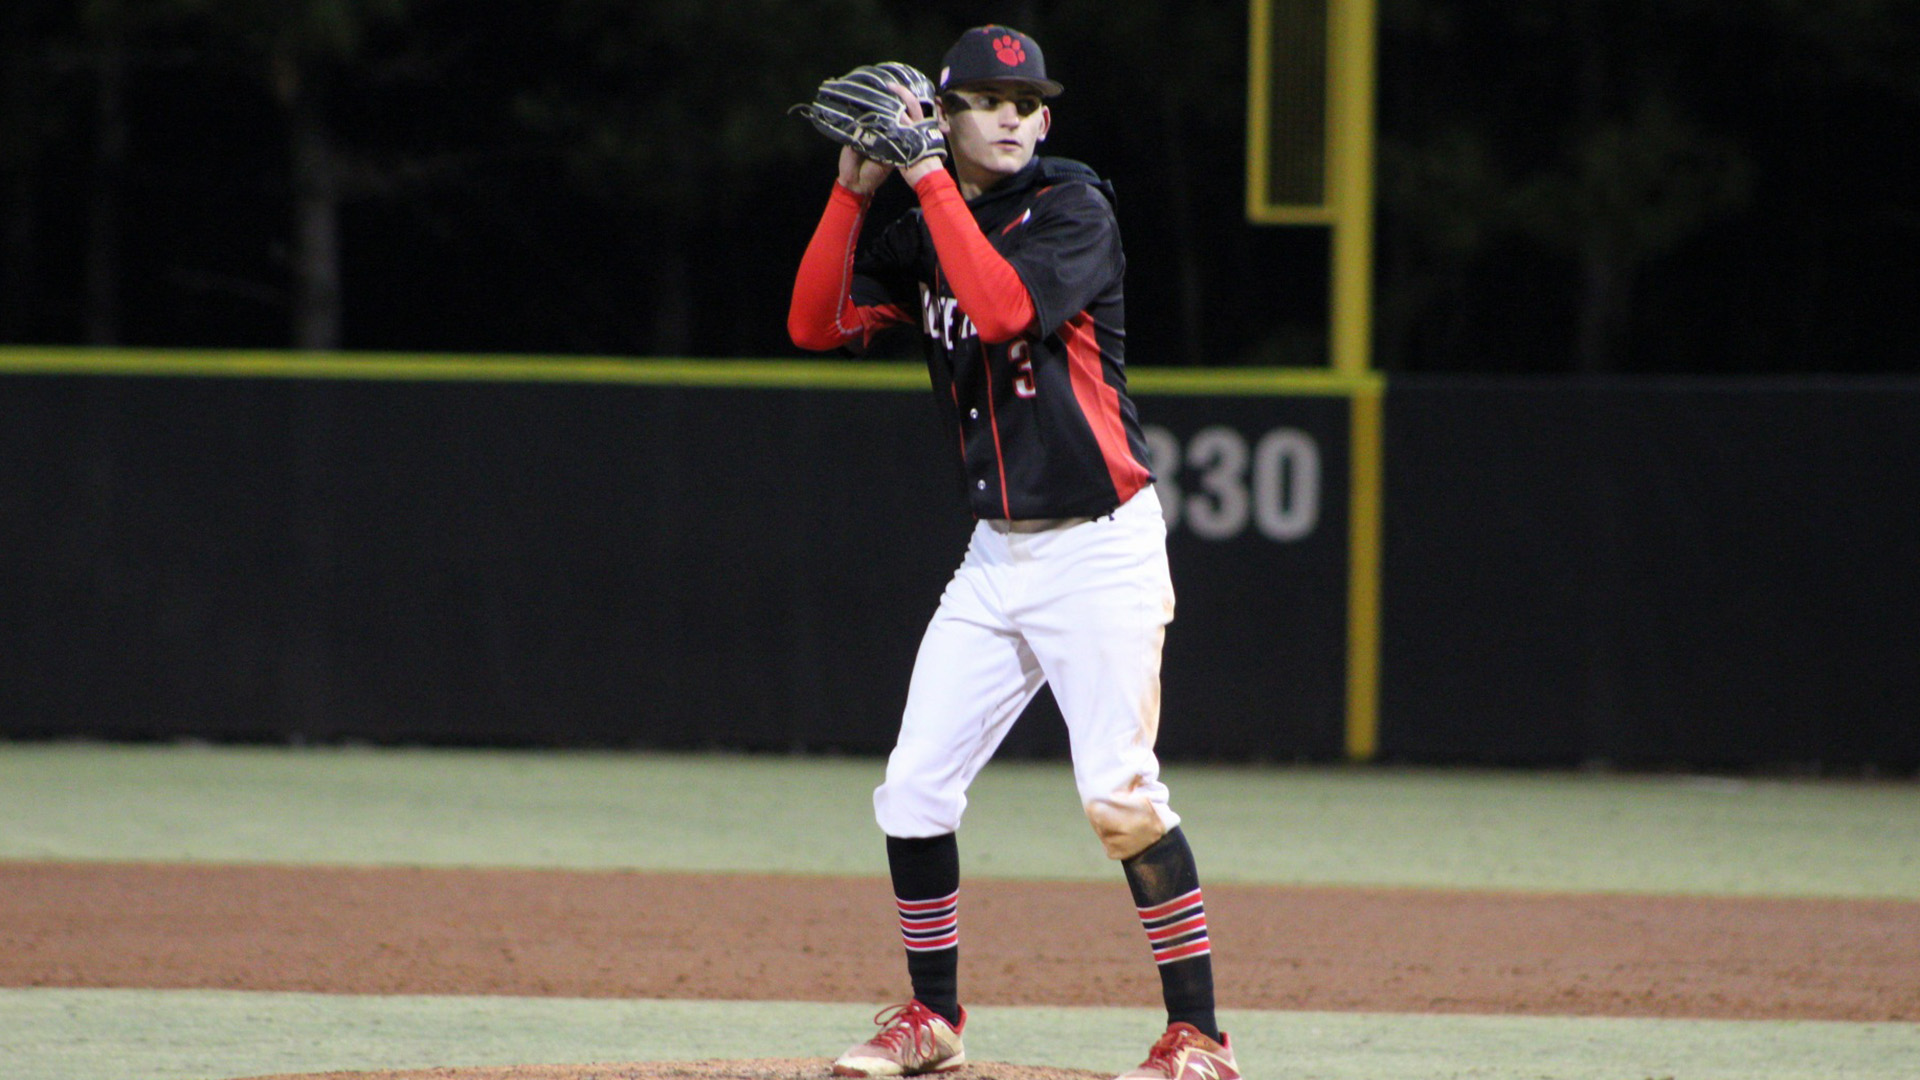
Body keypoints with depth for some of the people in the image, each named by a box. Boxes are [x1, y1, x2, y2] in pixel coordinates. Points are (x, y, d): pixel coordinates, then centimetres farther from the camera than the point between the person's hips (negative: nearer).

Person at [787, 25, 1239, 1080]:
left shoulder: (1071, 208, -8)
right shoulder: (920, 236, 10)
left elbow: (1002, 309, -25)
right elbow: (814, 324, 2)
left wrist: (930, 178, -20)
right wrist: (853, 192, -5)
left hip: (1099, 546, -7)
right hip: (997, 552, 7)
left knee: (1119, 793, -15)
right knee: (912, 791, 5)